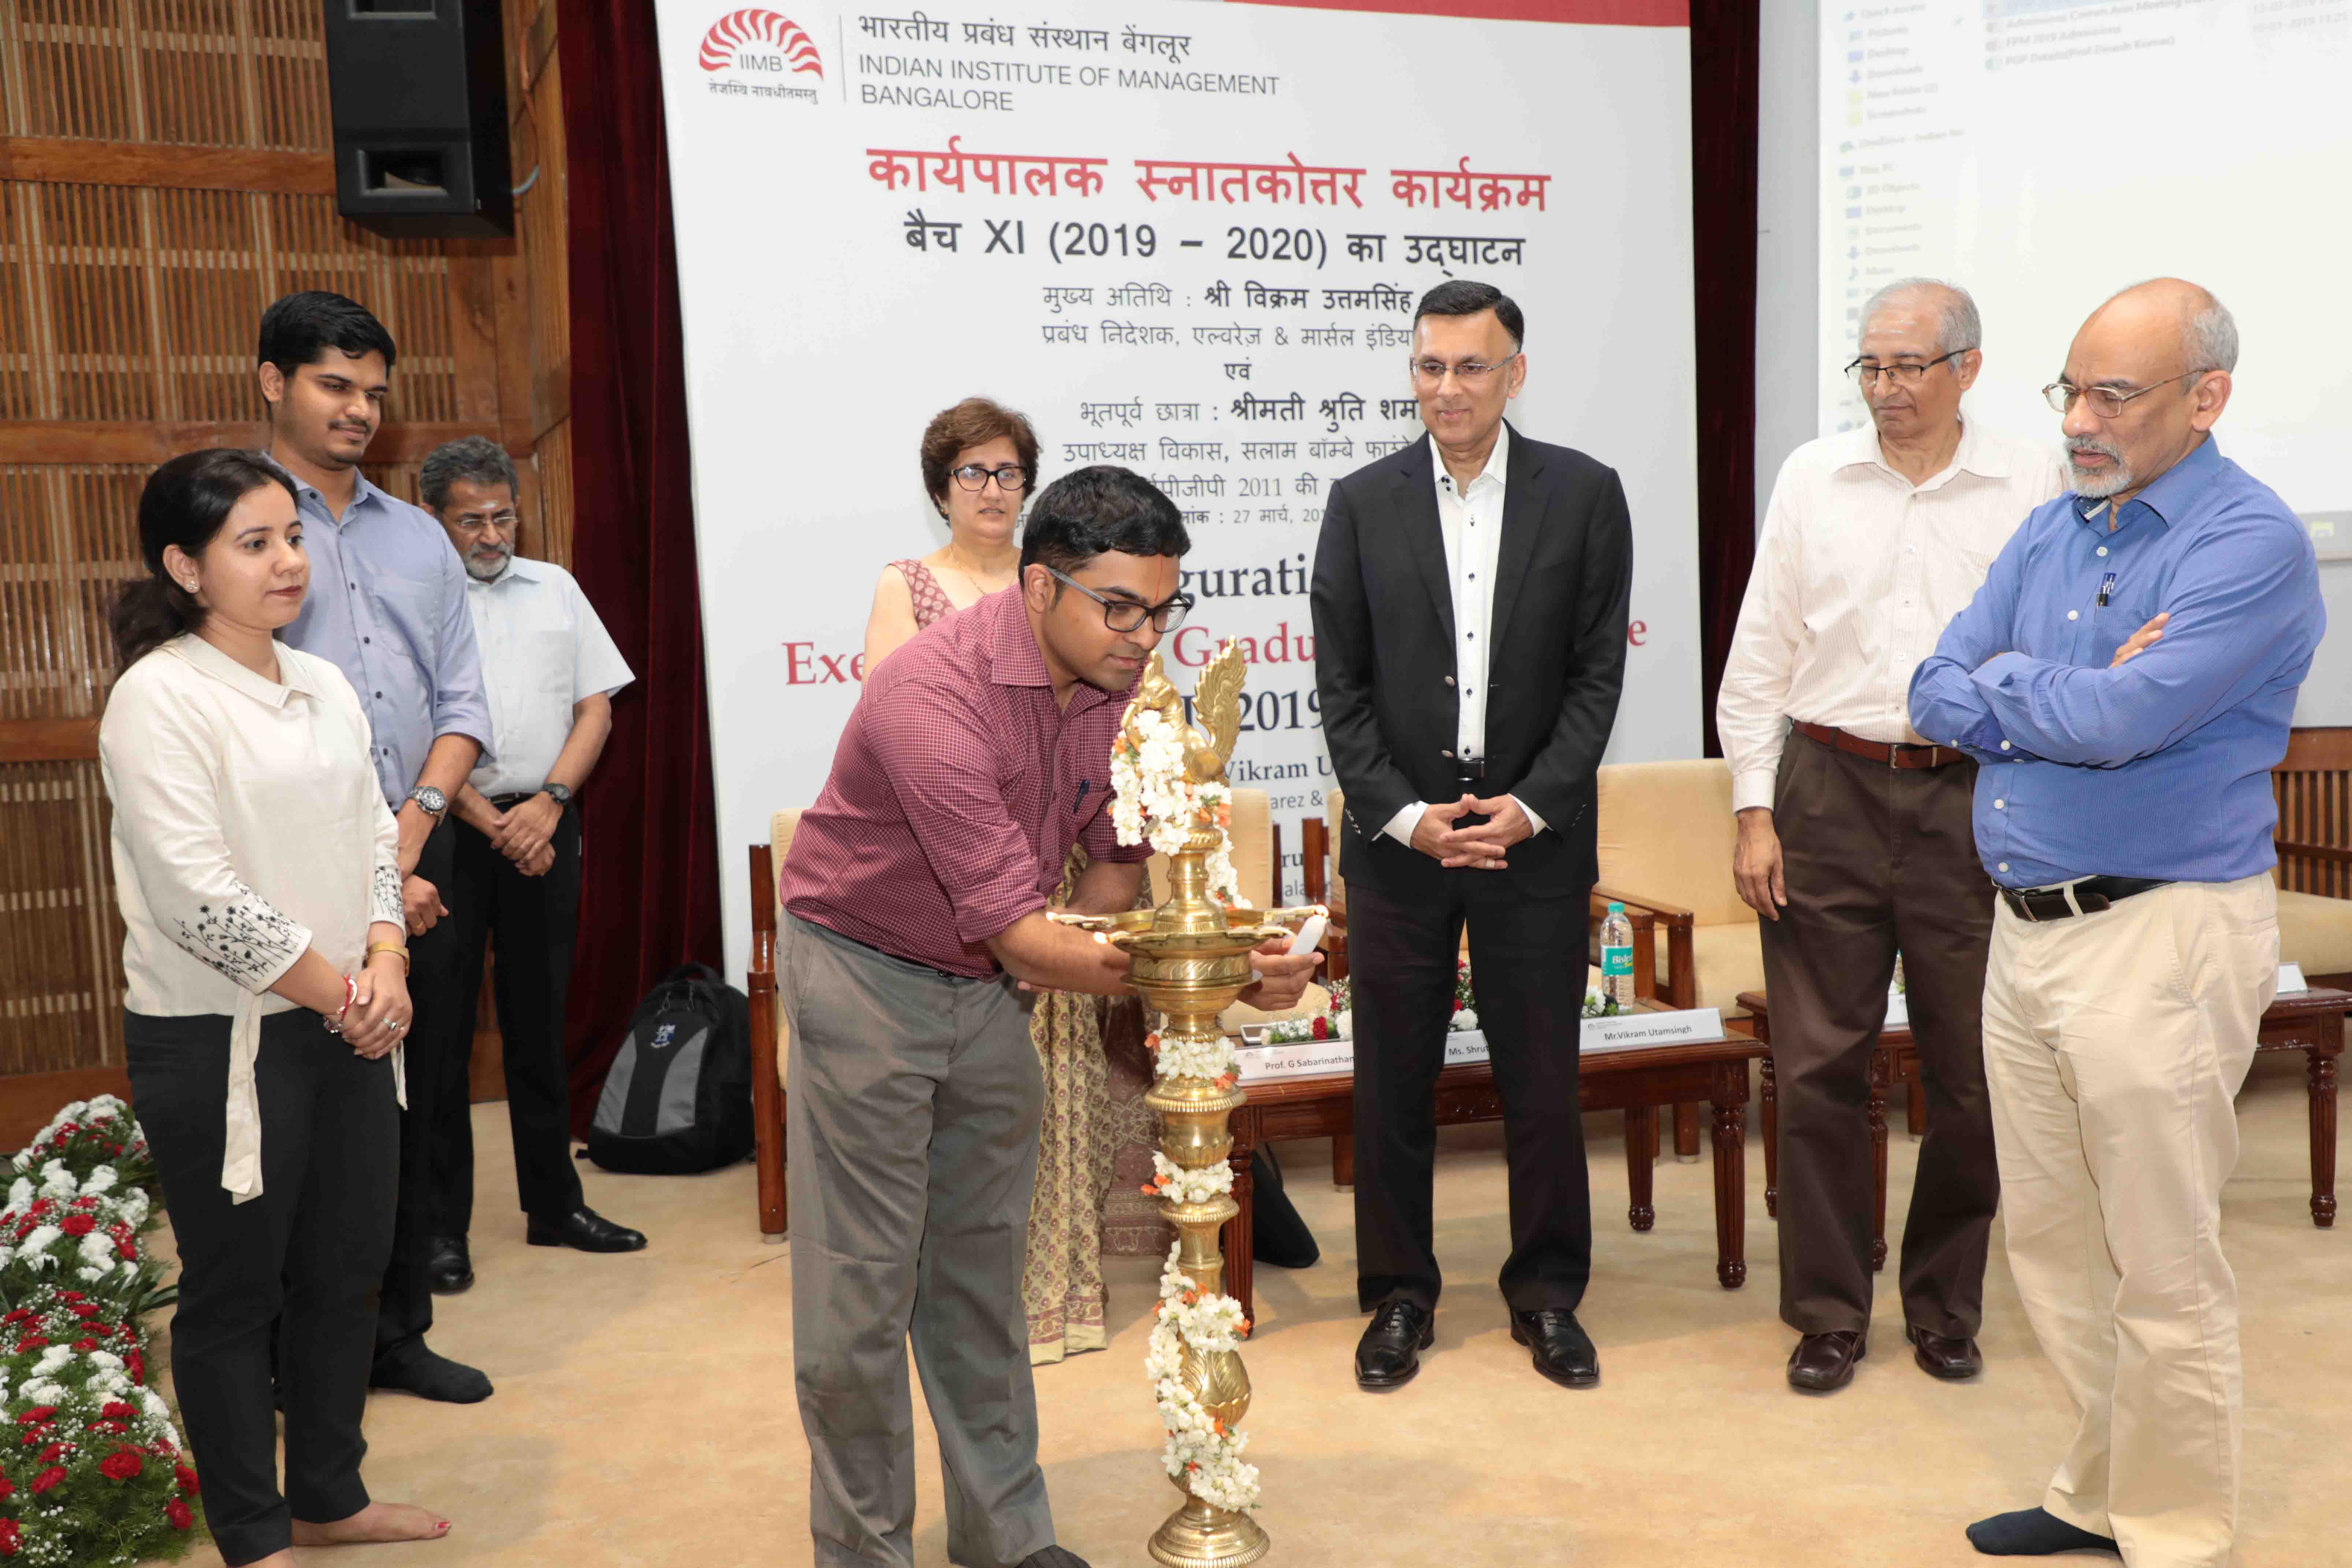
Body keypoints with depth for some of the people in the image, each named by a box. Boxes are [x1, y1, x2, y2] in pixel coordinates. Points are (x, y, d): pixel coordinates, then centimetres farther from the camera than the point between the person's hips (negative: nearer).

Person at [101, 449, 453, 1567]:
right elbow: (198, 895, -19)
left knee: (345, 1274, 14)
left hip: (349, 1029, 7)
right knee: (234, 1293, 7)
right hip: (220, 1043, -7)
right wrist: (341, 995, -13)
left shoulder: (325, 688, 9)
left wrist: (385, 968, -5)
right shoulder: (157, 698, -13)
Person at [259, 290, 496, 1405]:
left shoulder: (419, 538, 14)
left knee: (413, 1111, 12)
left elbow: (464, 702, 11)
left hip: (418, 861, 5)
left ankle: (398, 1331, 26)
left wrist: (418, 818, -7)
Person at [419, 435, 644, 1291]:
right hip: (445, 827, -4)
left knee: (540, 1020, 11)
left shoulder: (556, 588, 12)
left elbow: (596, 708, 8)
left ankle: (554, 1204, 21)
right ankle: (441, 1226, 9)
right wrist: (492, 824, -12)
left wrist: (547, 803, -6)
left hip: (544, 821, 4)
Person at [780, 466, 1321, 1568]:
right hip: (867, 979, -6)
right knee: (861, 1291, 0)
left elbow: (1111, 866, 7)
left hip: (987, 990, 6)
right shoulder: (934, 697, -30)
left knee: (982, 1278, 12)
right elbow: (1019, 936, -33)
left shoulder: (1115, 687, -7)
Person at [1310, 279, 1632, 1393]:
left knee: (1542, 1082, 7)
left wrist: (1530, 808, -11)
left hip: (1534, 839, 0)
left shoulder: (1584, 494, 2)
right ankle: (1400, 1295, 24)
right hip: (1398, 838, 1)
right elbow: (1341, 686, 2)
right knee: (1393, 1083, 7)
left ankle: (1547, 1293, 25)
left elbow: (1597, 672, -1)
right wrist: (1404, 815, -9)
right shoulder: (1363, 502, 4)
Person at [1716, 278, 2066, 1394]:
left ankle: (1945, 1308, 28)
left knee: (1971, 1073, 8)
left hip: (1974, 800, 0)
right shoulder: (1811, 478, 6)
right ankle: (1827, 1312, 20)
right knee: (1820, 1066, 4)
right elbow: (1758, 657, 7)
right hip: (1829, 796, 1)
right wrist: (1754, 811, 1)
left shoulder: (2032, 486, 2)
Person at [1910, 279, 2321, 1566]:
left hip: (2160, 936, -8)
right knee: (2052, 1247, 17)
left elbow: (2121, 719, -26)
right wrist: (2071, 694, -11)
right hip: (2027, 927, 8)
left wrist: (2003, 685, -7)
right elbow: (1939, 698, 5)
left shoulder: (2251, 542, -13)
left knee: (2162, 1272, 3)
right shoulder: (2049, 533, 11)